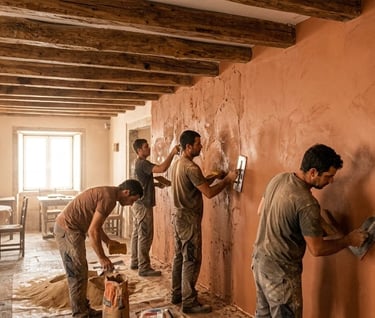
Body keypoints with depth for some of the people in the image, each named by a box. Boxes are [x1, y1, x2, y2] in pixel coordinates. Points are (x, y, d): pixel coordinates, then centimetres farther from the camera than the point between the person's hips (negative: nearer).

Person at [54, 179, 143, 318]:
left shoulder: (107, 193, 11)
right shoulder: (108, 198, -20)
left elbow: (94, 225, 20)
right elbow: (92, 231, -22)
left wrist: (108, 241, 14)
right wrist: (102, 258, -16)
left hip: (69, 228, 10)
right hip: (67, 229, -10)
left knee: (80, 272, 15)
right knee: (77, 274, -2)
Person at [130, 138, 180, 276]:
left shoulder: (139, 163, 15)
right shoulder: (143, 163, -18)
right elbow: (162, 168, -32)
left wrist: (156, 184, 14)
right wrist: (172, 153, -26)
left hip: (138, 203, 10)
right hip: (144, 205, -10)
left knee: (137, 234, 15)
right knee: (145, 236, -6)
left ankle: (134, 262, 24)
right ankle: (144, 268, -1)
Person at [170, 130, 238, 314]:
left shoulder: (177, 164, 11)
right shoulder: (191, 167, -21)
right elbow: (209, 192, -22)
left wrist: (214, 177, 13)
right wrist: (227, 180, -11)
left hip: (178, 215, 10)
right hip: (189, 219, -10)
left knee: (179, 257, 17)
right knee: (191, 261, -2)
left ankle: (177, 294, 27)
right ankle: (189, 302, 6)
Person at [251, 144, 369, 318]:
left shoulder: (278, 179, -3)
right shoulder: (307, 203, -27)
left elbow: (261, 210, 12)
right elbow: (317, 249, -18)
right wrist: (349, 240, -5)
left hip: (259, 258, 8)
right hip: (280, 270, -8)